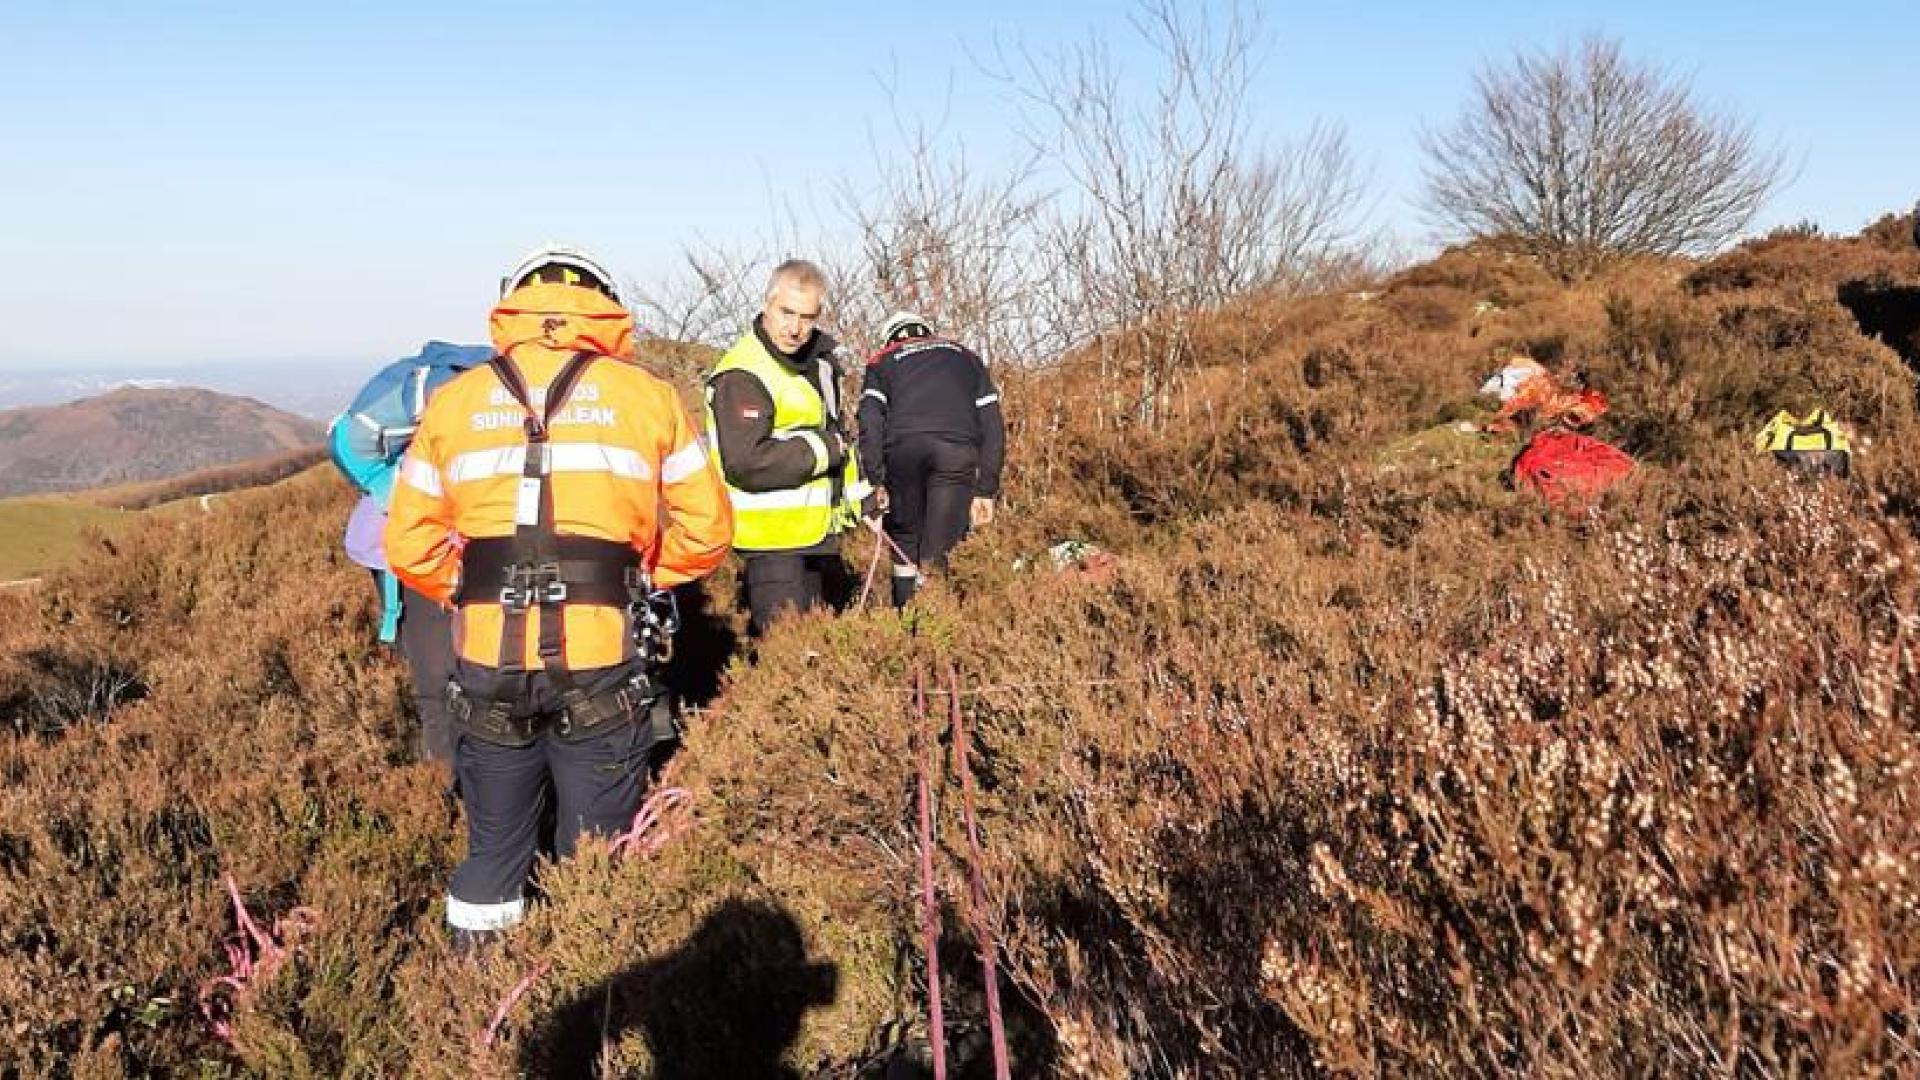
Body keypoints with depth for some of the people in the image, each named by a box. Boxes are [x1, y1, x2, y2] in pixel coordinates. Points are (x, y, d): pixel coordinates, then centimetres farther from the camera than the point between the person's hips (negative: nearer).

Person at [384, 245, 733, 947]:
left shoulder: (452, 401, 8)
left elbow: (410, 548, 6)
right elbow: (705, 531, 3)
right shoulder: (647, 396, 4)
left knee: (493, 849, 19)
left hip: (487, 667, 2)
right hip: (601, 667, -2)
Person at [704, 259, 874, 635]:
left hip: (817, 531, 9)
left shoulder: (816, 358, 10)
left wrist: (859, 496, 23)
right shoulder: (742, 377, -20)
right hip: (774, 537, -9)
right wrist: (822, 450, -22)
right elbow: (746, 462, -31)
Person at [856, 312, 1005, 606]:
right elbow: (993, 425, 21)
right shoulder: (966, 357, 32)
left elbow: (870, 422, 7)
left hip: (904, 447, 0)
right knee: (937, 552, 2)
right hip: (958, 450, 0)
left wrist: (875, 481, 4)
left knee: (904, 538, 17)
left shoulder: (884, 361, 26)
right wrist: (986, 490, 18)